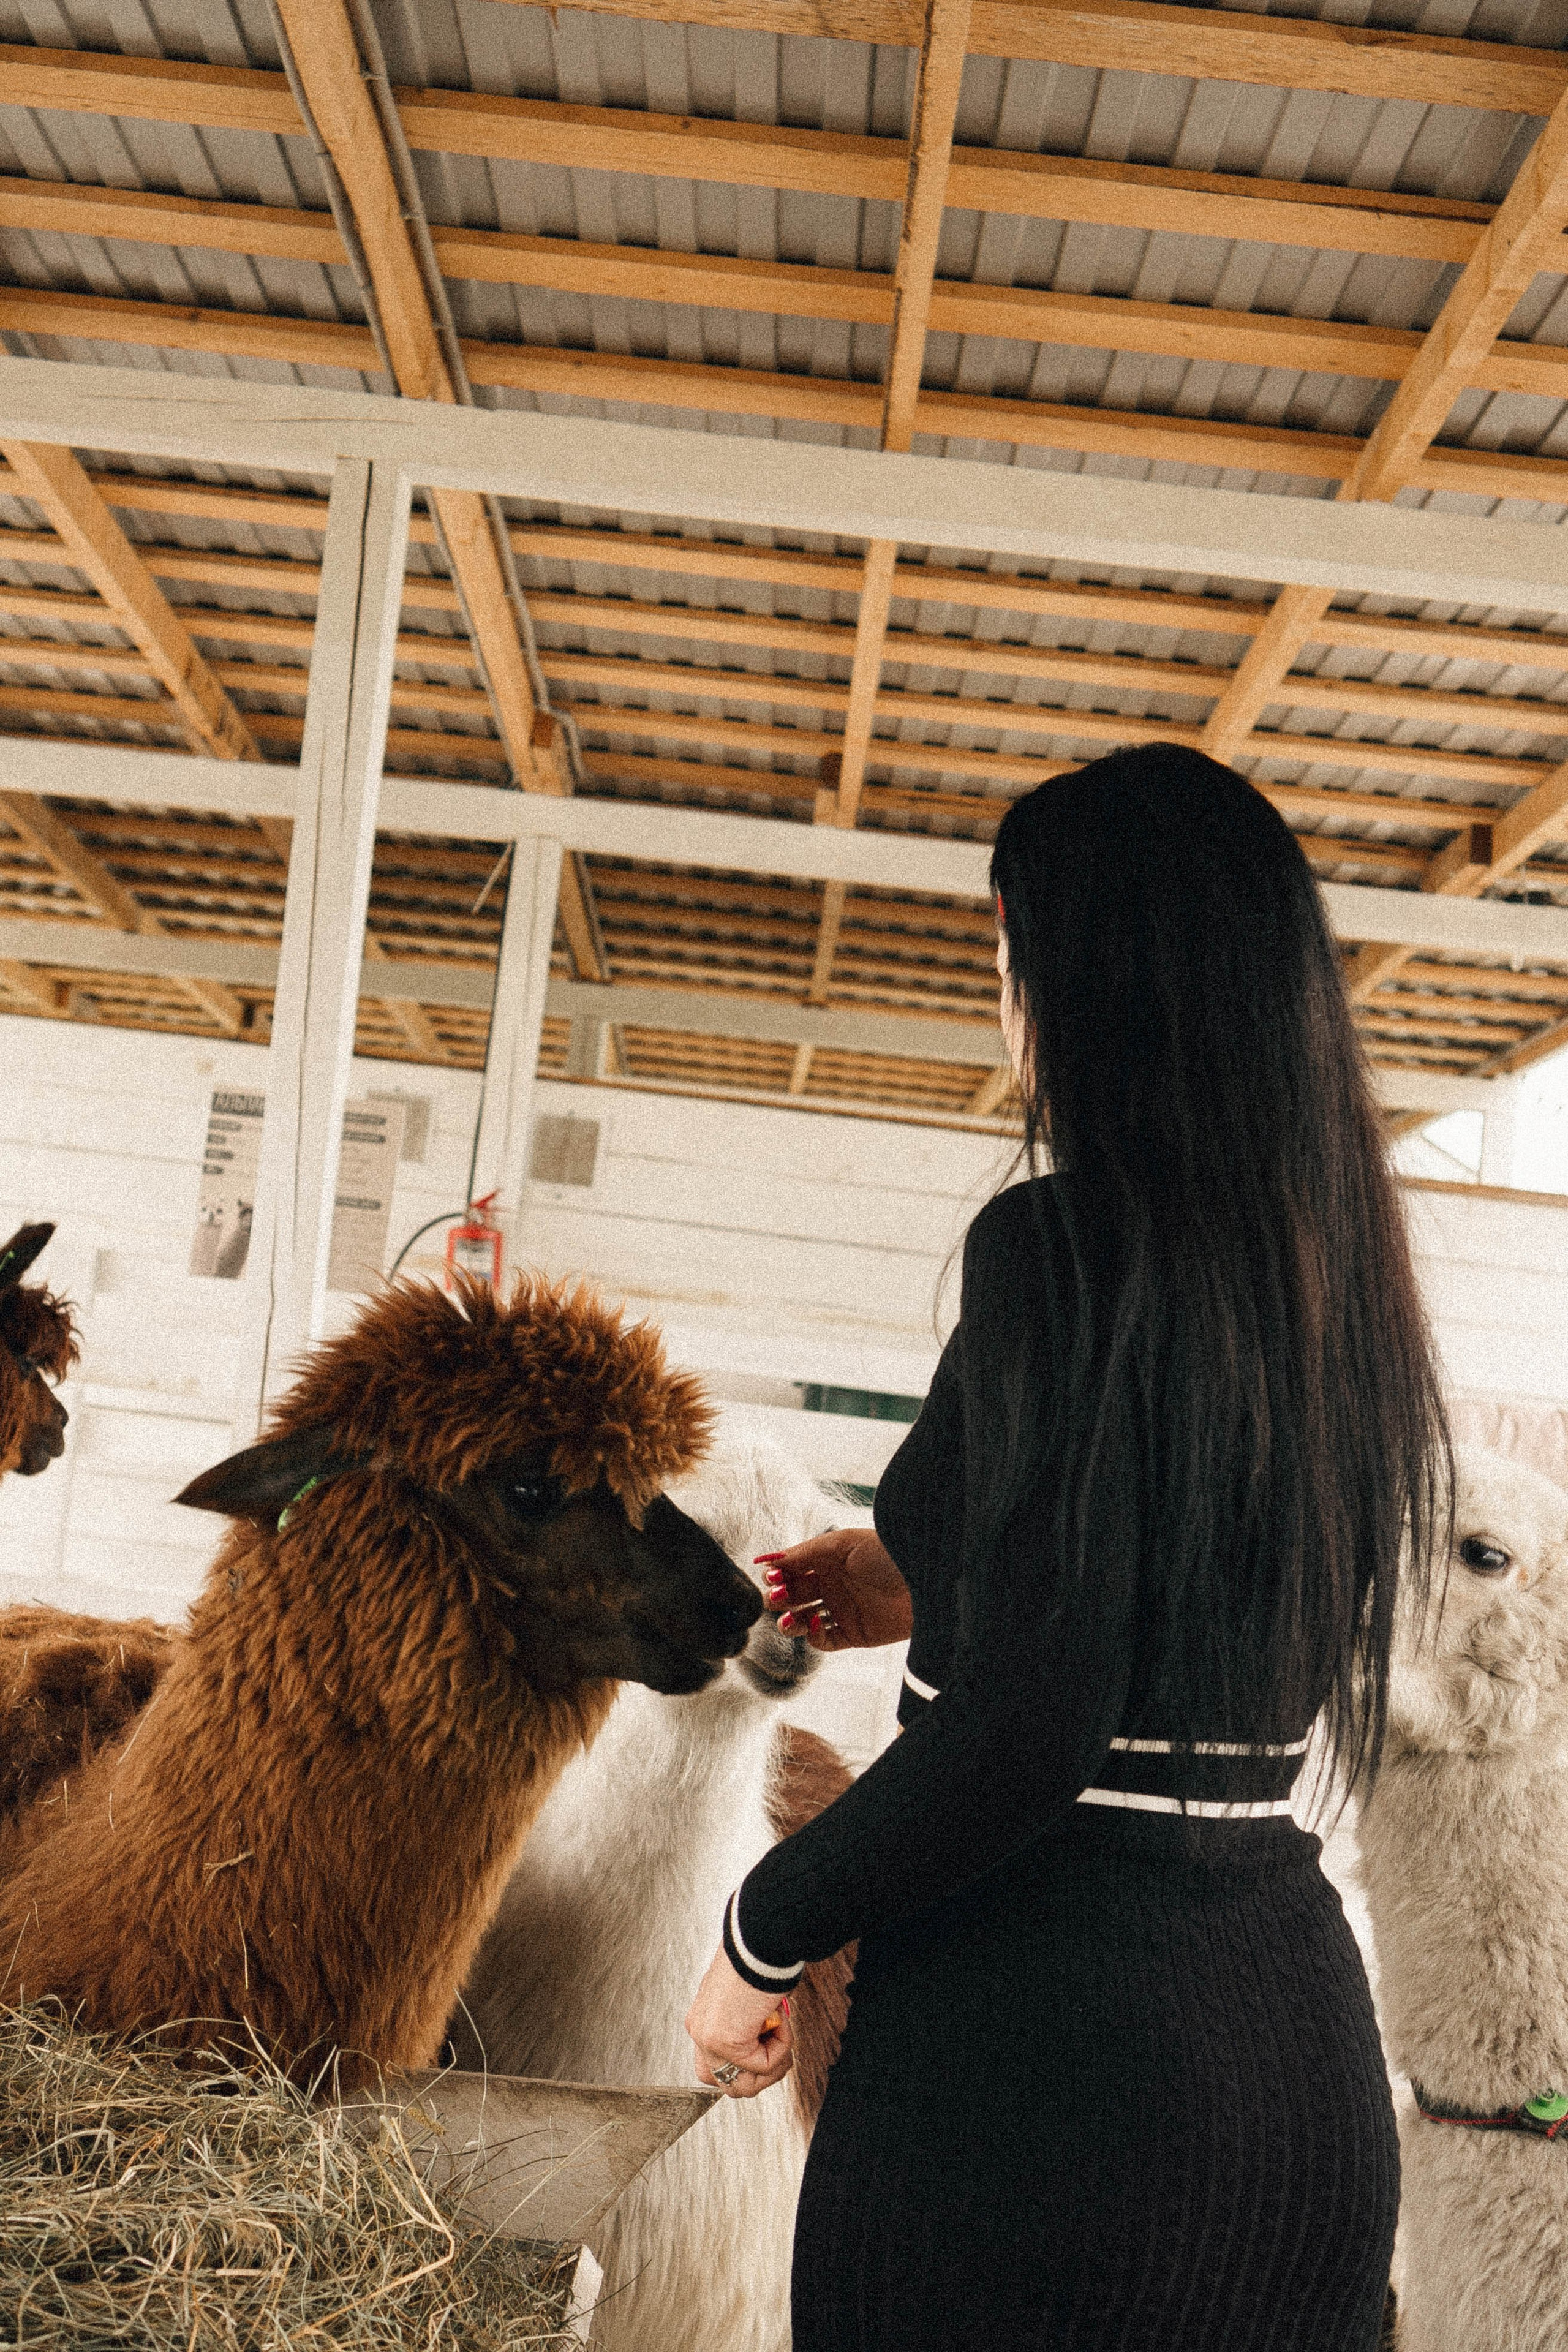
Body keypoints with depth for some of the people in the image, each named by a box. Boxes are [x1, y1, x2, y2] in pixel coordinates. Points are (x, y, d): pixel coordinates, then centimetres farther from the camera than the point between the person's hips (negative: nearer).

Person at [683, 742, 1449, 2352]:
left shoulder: (1061, 1239, -17)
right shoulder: (1336, 1270, 7)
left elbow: (1033, 1724, -23)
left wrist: (761, 1936, -10)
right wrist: (936, 1596, 22)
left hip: (1048, 2042, -8)